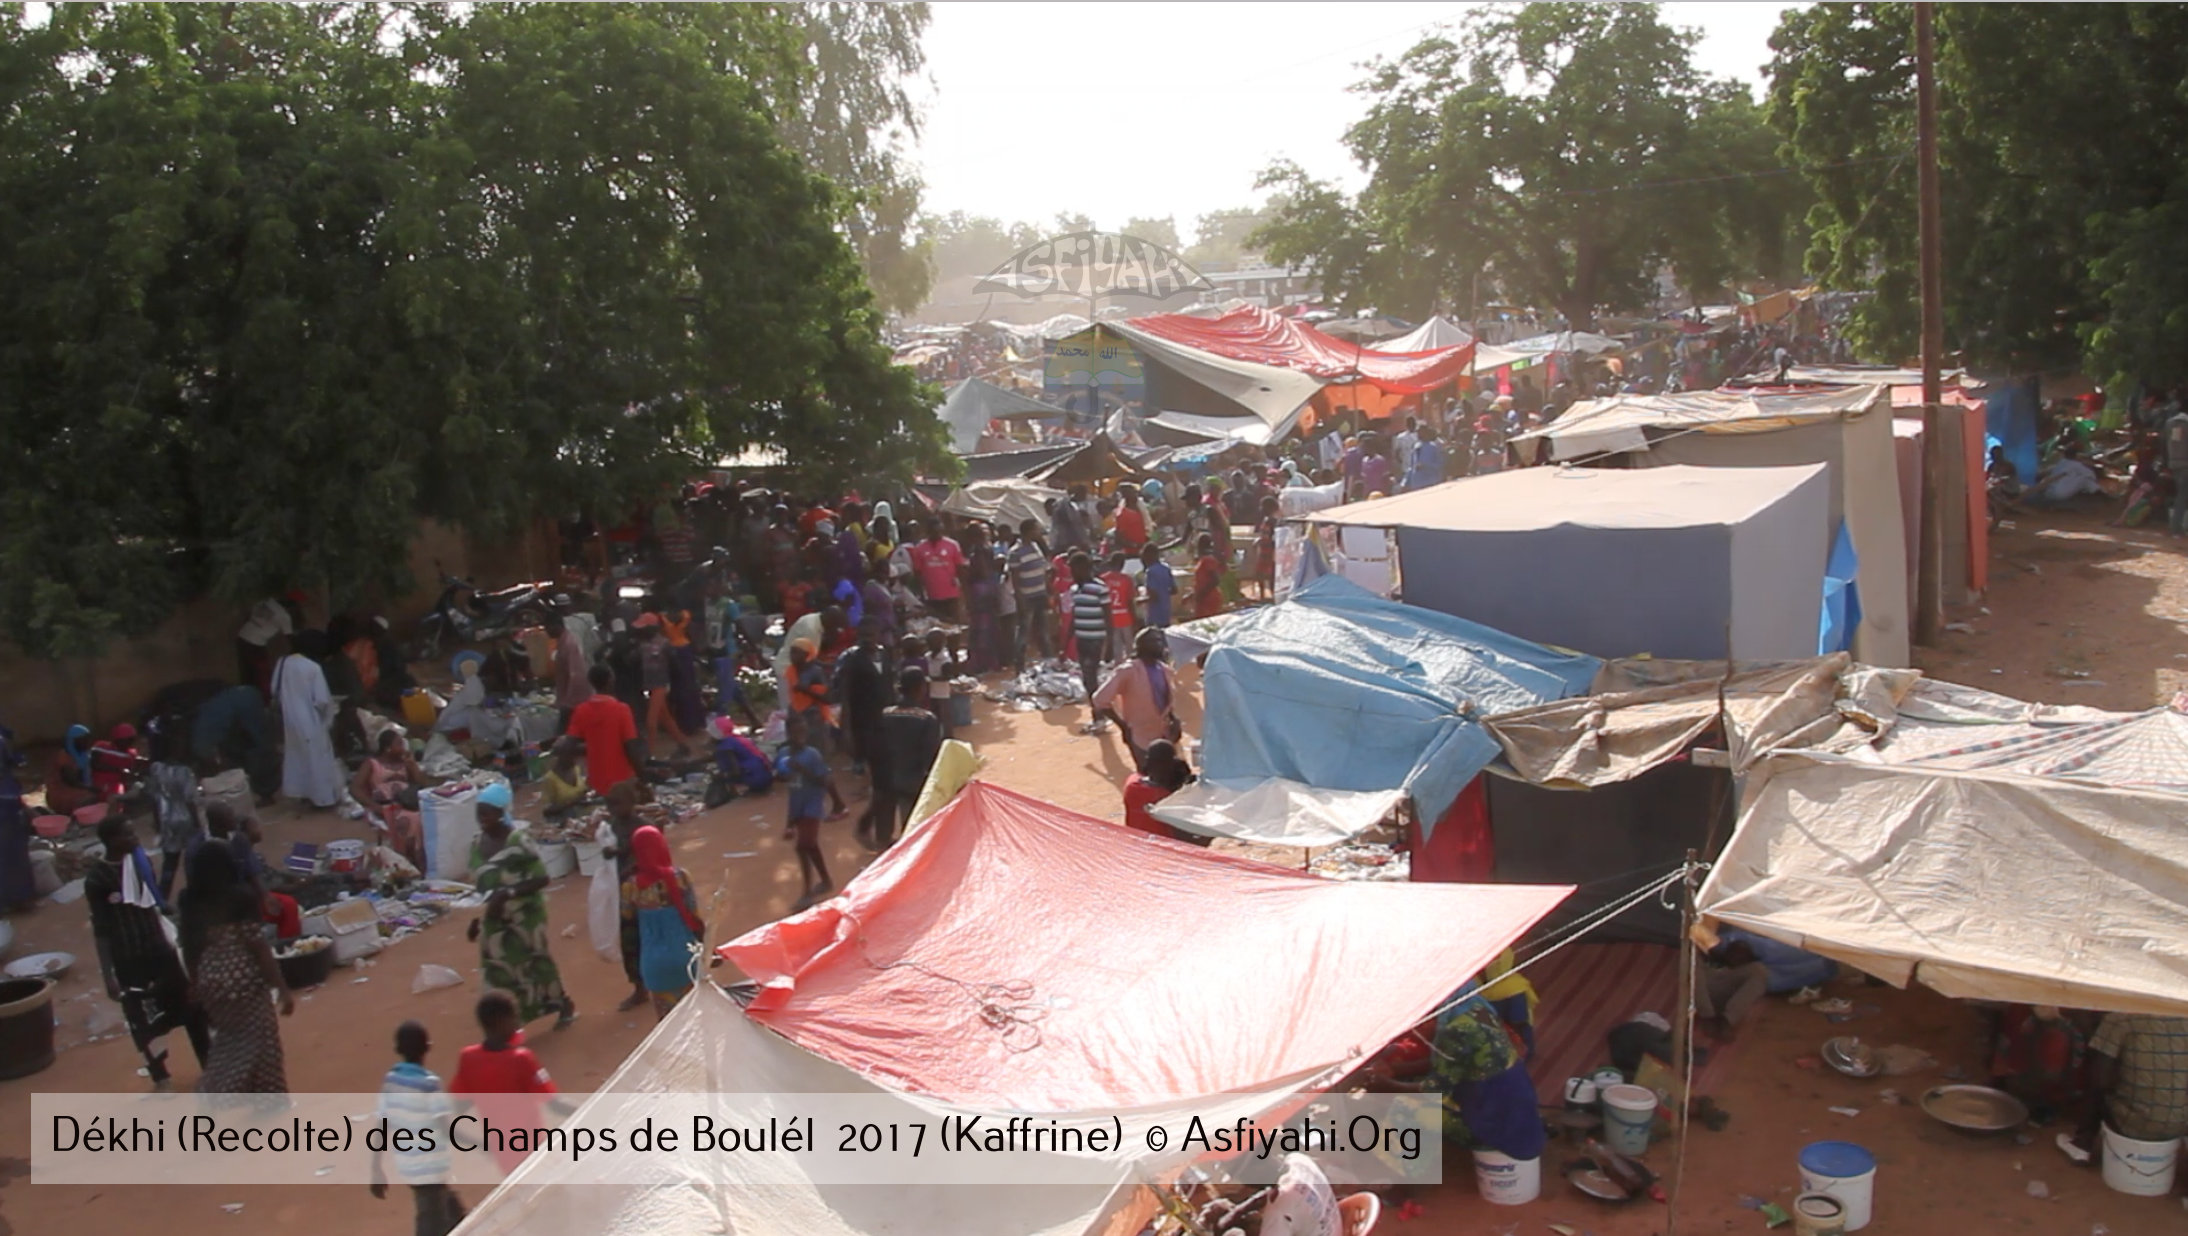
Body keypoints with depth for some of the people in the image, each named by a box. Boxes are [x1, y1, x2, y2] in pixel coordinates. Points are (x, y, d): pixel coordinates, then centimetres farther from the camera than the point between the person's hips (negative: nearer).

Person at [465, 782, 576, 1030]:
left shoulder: (519, 841, -18)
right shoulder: (477, 845, 2)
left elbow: (541, 879, -19)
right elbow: (479, 886, 11)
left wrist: (509, 893, -28)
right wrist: (476, 918, 7)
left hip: (525, 916, -6)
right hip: (494, 920, 6)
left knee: (533, 964, 7)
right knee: (497, 973, 4)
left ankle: (564, 1004, 30)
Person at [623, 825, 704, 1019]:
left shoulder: (632, 885, -11)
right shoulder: (679, 875, -12)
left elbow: (628, 916, 7)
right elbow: (694, 913, -7)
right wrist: (702, 943, 6)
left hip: (655, 959, 0)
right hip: (684, 953, 0)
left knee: (667, 1017, 14)